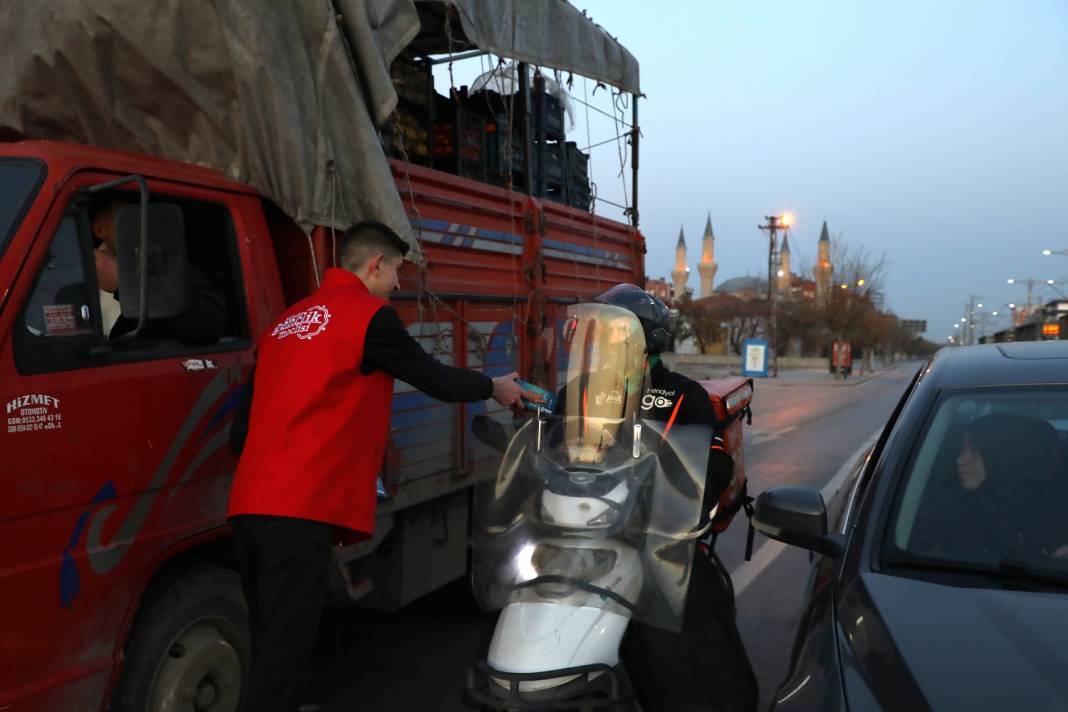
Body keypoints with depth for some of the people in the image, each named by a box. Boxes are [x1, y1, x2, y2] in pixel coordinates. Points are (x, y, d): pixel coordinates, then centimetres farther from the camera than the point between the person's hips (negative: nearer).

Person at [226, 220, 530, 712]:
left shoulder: (289, 320, 21)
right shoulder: (369, 315, -3)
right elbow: (433, 379, 5)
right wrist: (494, 387, 23)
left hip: (249, 504, 8)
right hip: (299, 509, -8)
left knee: (271, 648, 15)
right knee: (282, 659, -6)